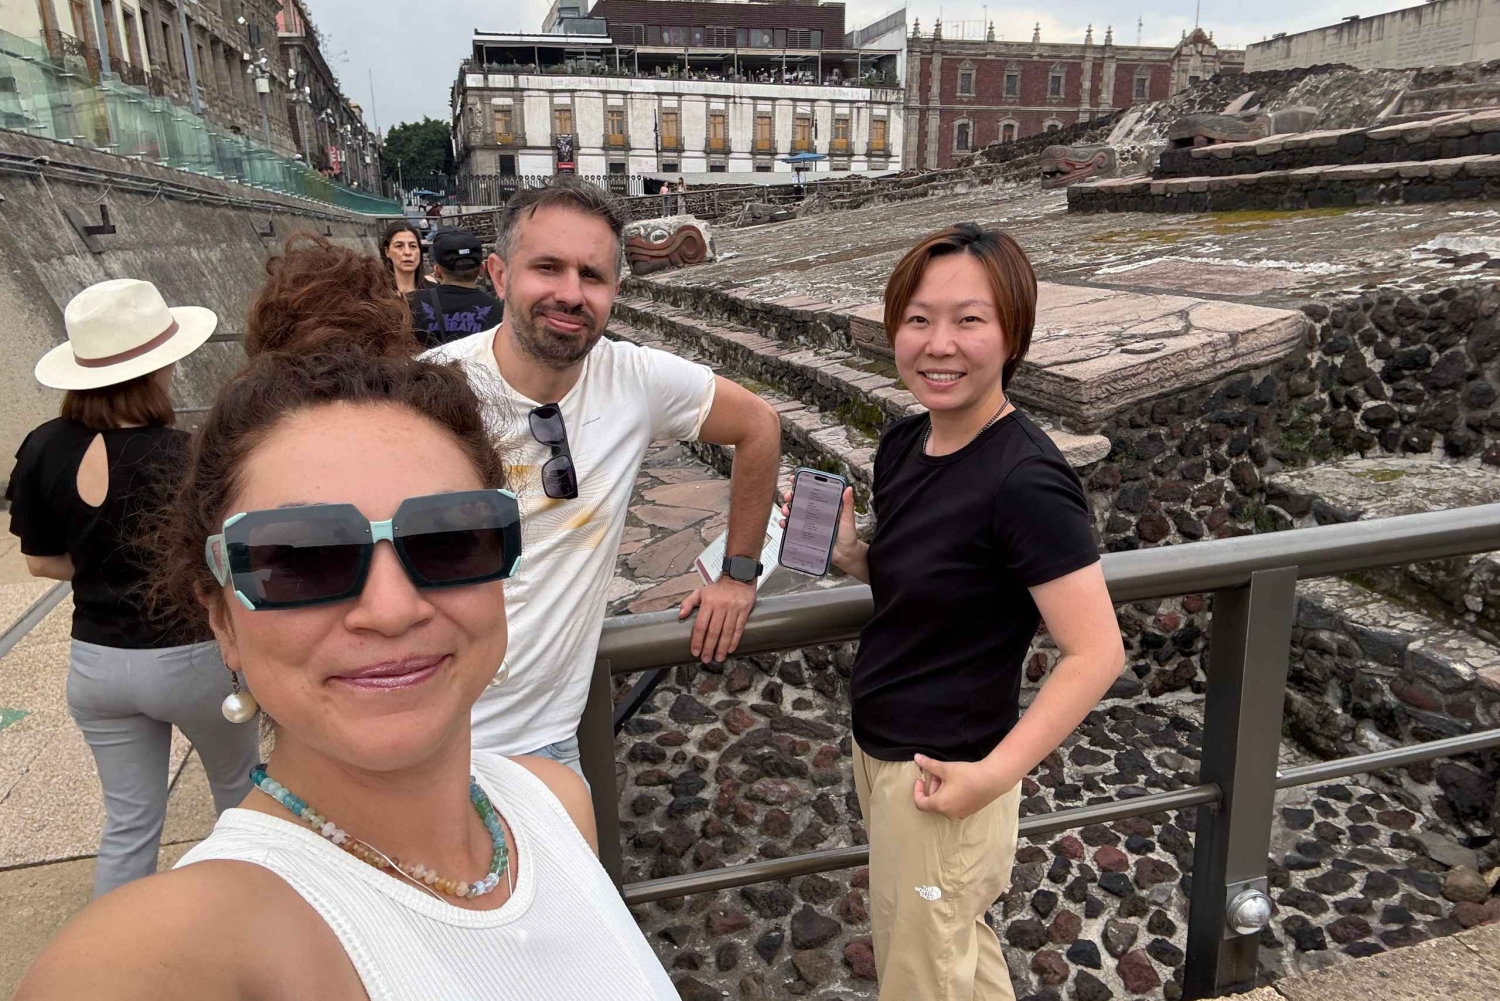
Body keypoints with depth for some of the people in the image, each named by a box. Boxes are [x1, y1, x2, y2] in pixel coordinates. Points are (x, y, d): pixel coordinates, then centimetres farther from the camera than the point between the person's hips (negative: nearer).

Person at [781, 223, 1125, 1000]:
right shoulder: (903, 445, -1)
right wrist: (849, 553, -6)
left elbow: (1097, 654, -23)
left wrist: (993, 776, -23)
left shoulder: (1026, 482, -26)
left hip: (942, 778, -7)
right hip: (877, 747, 7)